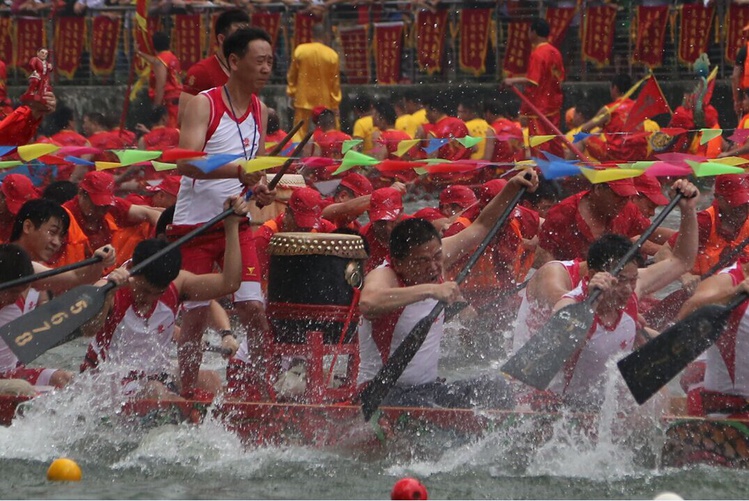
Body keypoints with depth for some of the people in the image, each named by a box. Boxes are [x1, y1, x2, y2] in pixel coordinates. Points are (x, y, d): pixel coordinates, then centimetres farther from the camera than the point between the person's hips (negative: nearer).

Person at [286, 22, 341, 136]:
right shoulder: (332, 55, -9)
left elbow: (292, 76, 2)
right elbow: (335, 83, -3)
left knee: (301, 132, 5)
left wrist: (292, 94, 13)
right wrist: (335, 104, 5)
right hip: (324, 102, -1)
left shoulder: (300, 50, -6)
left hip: (303, 100, 1)